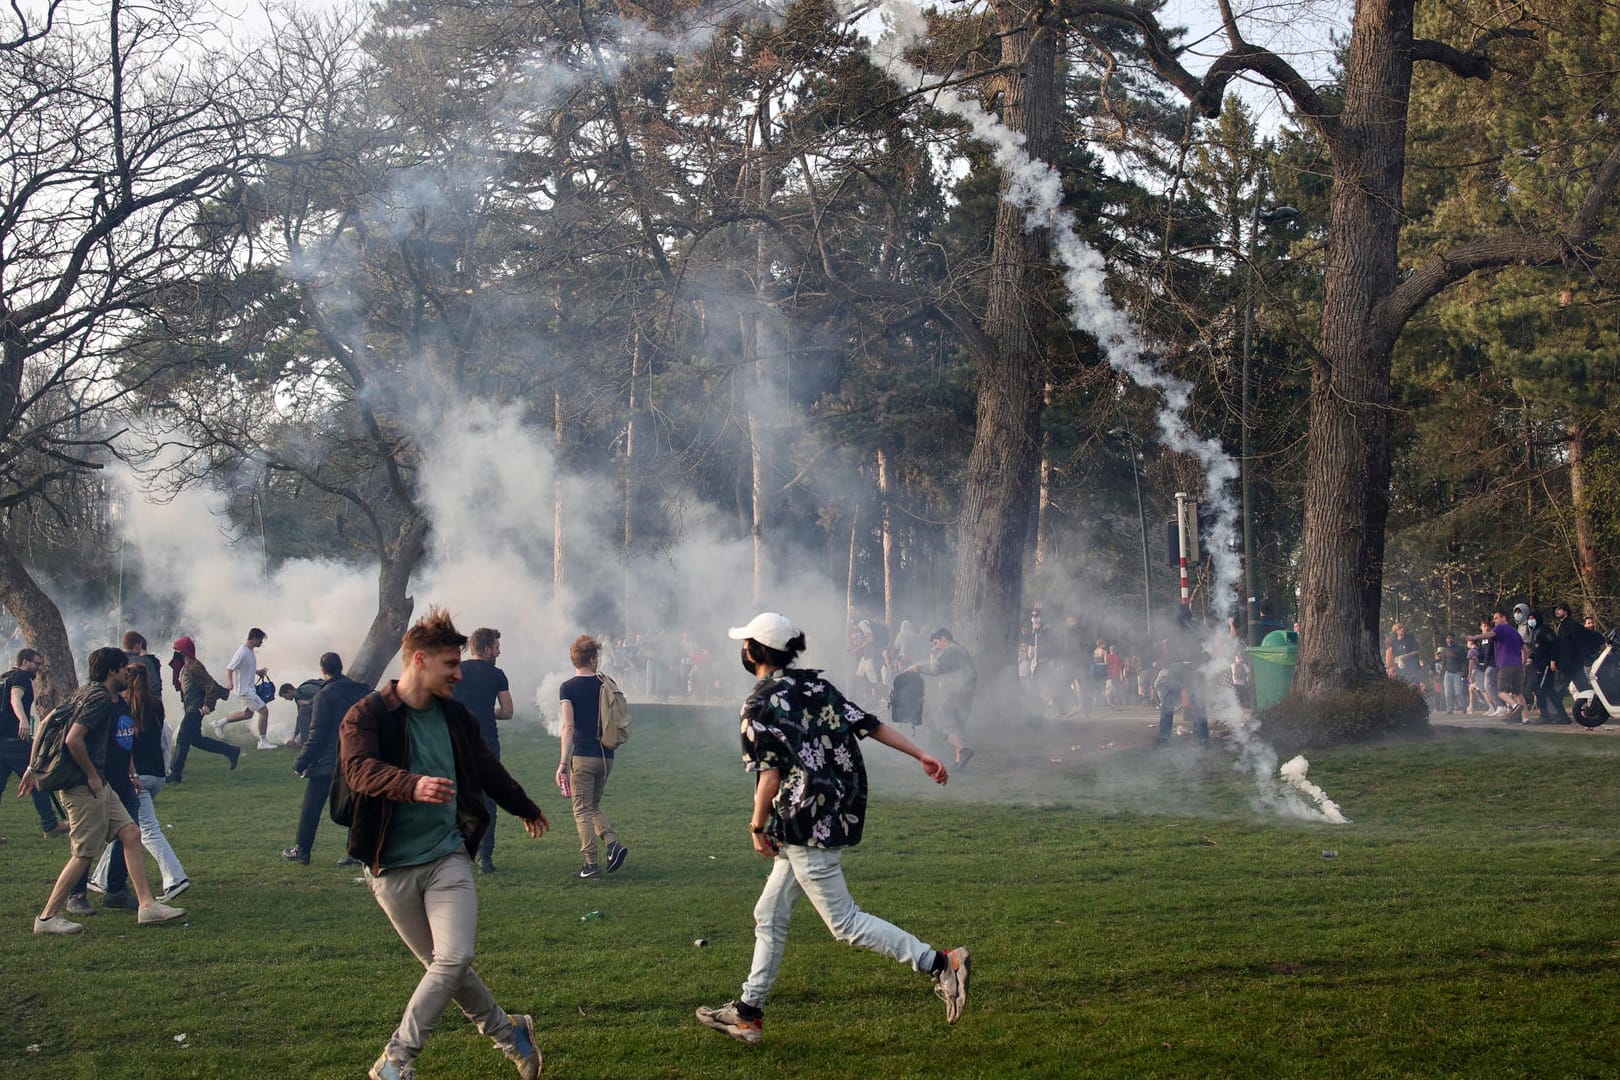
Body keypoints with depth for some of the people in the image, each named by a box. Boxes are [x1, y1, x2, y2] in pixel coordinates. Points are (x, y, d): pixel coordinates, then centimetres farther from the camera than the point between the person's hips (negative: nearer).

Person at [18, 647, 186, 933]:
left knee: (130, 834, 7)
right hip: (84, 788, -10)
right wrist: (92, 775, -16)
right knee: (84, 854, -4)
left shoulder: (85, 693, 15)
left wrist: (33, 767, 21)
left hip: (97, 785, 10)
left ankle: (147, 905, 6)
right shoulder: (100, 698, -15)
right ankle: (47, 917, 4)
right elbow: (73, 740, -26)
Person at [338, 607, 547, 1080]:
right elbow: (358, 768, -29)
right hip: (391, 867, -3)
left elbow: (488, 769, 25)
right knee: (444, 964, 2)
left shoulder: (456, 716, 8)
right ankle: (507, 1031, 24)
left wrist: (527, 808, 39)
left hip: (448, 858, 3)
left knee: (454, 958, -13)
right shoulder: (366, 716, -9)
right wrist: (413, 785, -47)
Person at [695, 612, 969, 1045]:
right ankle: (748, 1012, 24)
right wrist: (922, 756, 3)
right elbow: (868, 723, 4)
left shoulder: (758, 707, -12)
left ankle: (940, 964, -10)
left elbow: (770, 775, -19)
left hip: (806, 830, -9)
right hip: (839, 817, 9)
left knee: (845, 922, -5)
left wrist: (758, 825, -5)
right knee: (769, 916, 17)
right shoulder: (816, 684, 9)